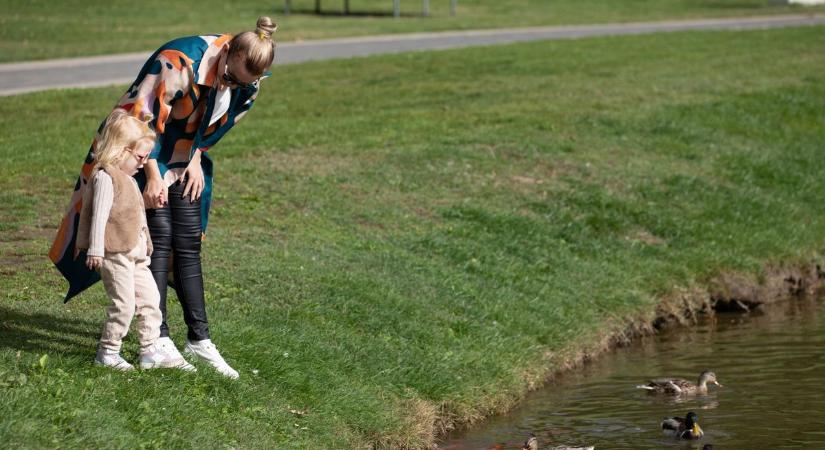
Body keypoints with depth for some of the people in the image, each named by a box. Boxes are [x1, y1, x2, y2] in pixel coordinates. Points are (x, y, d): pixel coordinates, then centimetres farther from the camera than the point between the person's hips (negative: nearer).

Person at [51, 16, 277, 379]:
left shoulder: (245, 77, -9)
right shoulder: (180, 61, -32)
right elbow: (141, 115, -25)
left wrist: (198, 160, 1)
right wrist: (153, 176, -20)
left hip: (183, 161, 6)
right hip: (145, 155, -6)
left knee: (188, 246, 5)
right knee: (158, 240, -9)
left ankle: (199, 339, 9)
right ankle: (159, 339, -5)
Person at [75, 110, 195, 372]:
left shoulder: (126, 178, 16)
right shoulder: (105, 177, -14)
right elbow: (99, 215, -19)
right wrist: (95, 249, -22)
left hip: (134, 252, 10)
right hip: (115, 253, -10)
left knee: (150, 298, 10)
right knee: (124, 303, -8)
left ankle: (150, 352, 15)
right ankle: (107, 352, 3)